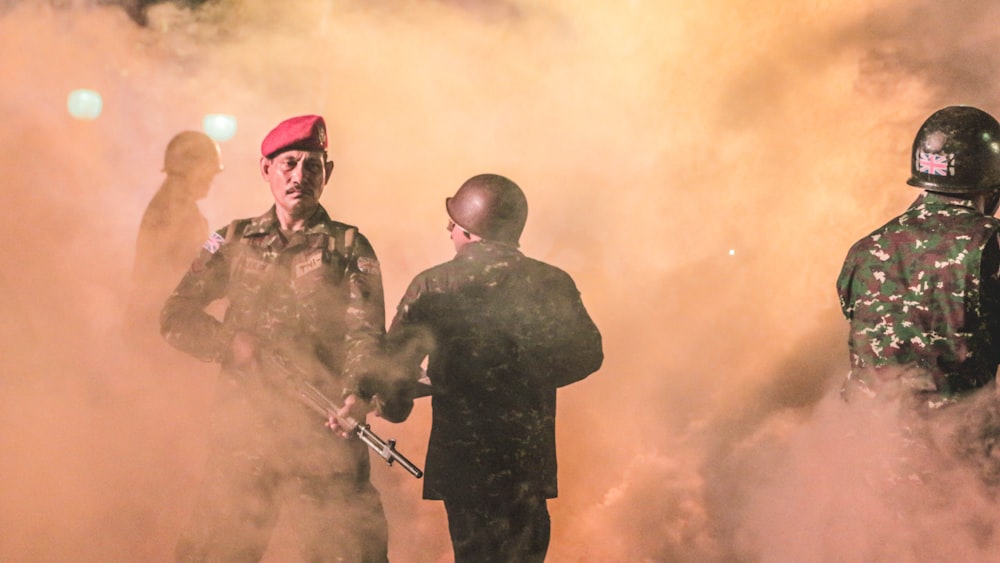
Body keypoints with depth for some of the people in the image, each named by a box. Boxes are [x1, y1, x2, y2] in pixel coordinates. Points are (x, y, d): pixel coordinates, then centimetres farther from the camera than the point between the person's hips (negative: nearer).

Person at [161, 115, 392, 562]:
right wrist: (231, 344, -8)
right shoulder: (234, 240, 15)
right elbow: (177, 315, 11)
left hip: (322, 434, -2)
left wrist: (357, 393, -24)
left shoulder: (349, 248, 8)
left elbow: (365, 333, -4)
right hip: (241, 431, 2)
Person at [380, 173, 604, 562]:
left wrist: (397, 403, 15)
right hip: (530, 460, 1)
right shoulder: (552, 284, -3)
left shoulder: (432, 287, -8)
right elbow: (586, 355, 8)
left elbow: (395, 363, -7)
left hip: (459, 460, -1)